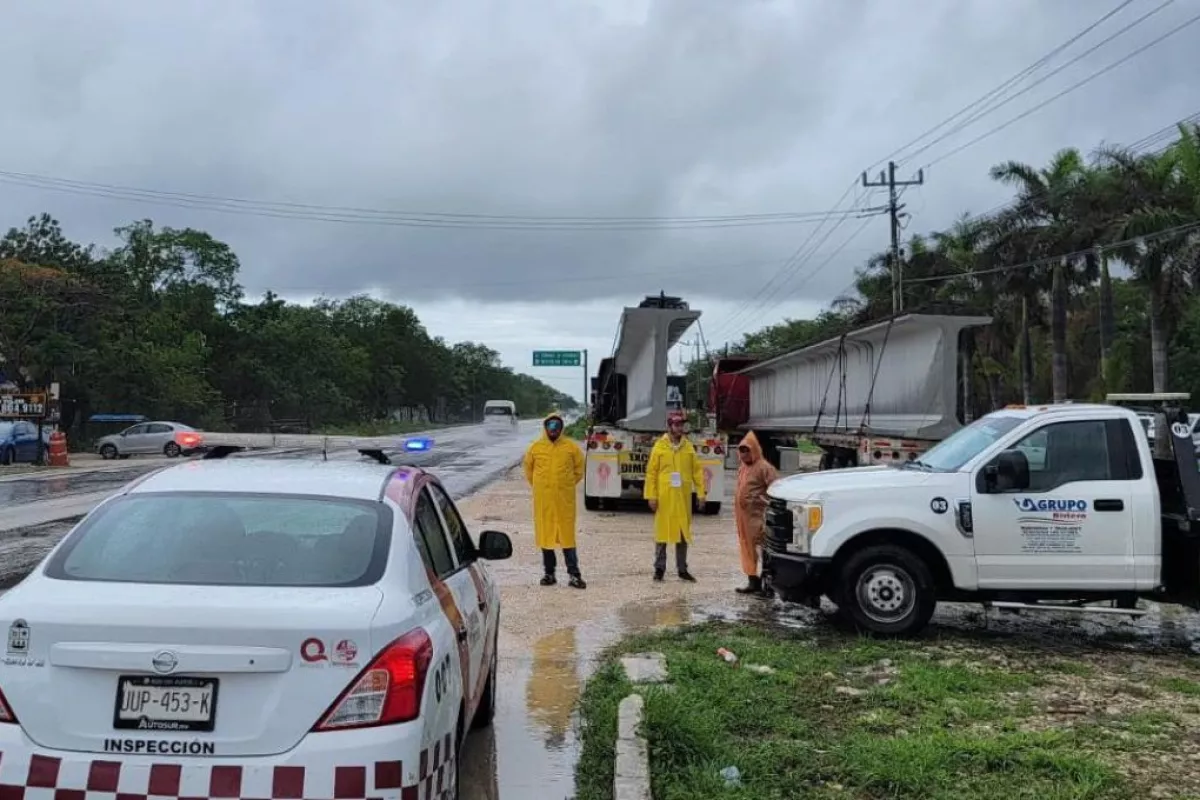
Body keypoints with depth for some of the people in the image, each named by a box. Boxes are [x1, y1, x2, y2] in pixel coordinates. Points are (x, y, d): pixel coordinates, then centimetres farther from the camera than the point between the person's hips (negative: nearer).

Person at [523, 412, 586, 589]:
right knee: (545, 535, 6)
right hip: (543, 500, 2)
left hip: (565, 500, -1)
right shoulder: (535, 448, 3)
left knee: (567, 535, -2)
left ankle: (574, 574, 0)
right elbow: (528, 469, 16)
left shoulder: (571, 447, 0)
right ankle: (549, 573, 16)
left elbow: (579, 470, 11)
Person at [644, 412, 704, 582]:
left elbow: (697, 470, 8)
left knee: (684, 532, 8)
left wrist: (701, 492, 1)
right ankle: (659, 568, 12)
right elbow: (651, 472, -2)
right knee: (662, 531, 2)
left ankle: (682, 569, 17)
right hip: (664, 497, -3)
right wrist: (651, 496, -7)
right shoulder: (659, 446, -2)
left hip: (683, 497, 3)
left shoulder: (688, 447, 7)